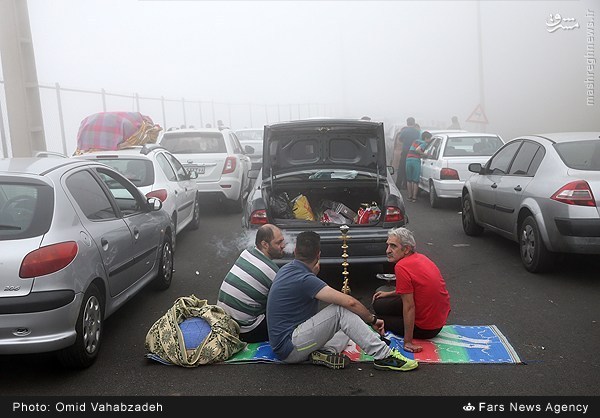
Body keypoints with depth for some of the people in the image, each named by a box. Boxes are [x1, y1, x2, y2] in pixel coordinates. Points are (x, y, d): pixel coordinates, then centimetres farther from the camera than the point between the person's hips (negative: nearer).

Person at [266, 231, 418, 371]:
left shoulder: (287, 269, 7)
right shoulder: (303, 279, -22)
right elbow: (349, 302, -25)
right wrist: (372, 319, -10)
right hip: (289, 348, -10)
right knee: (341, 310, -20)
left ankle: (326, 353, -9)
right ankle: (383, 356, -18)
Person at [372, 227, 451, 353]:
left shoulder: (401, 267, -24)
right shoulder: (420, 258, 3)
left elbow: (409, 307, -23)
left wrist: (408, 342, -18)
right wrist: (389, 293, 18)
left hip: (426, 329, -8)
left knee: (378, 305, 8)